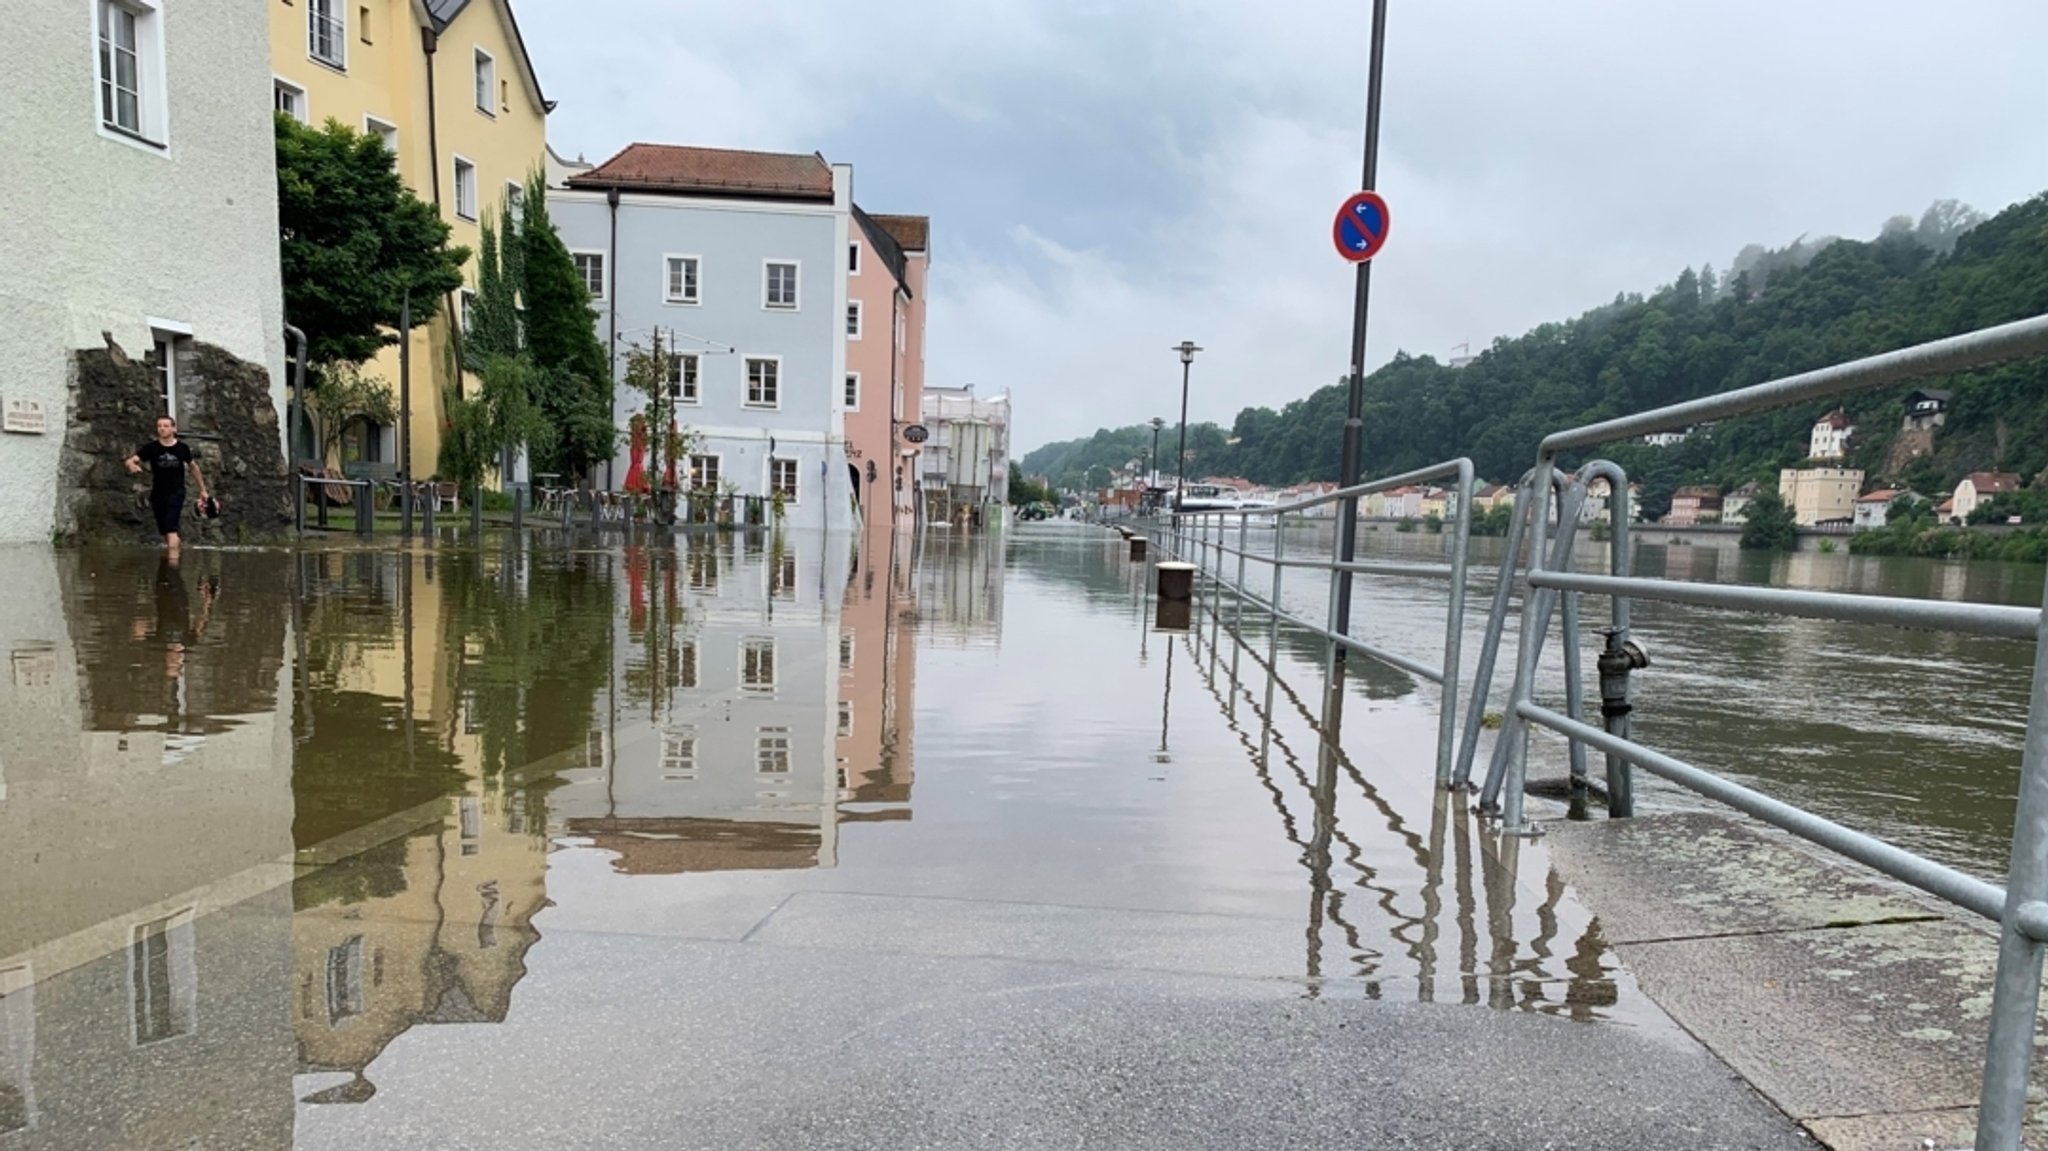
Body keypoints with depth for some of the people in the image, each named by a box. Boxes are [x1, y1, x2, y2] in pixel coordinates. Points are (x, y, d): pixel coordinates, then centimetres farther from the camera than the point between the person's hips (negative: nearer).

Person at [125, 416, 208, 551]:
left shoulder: (182, 447, -2)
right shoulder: (151, 447, -3)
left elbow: (194, 467, 12)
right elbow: (130, 461, -11)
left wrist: (202, 490, 17)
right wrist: (133, 466, -37)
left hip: (176, 493, -3)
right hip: (157, 494, 3)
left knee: (171, 529, -17)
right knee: (164, 531, 12)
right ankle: (174, 550, 35)